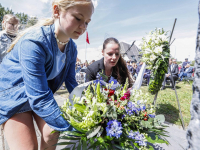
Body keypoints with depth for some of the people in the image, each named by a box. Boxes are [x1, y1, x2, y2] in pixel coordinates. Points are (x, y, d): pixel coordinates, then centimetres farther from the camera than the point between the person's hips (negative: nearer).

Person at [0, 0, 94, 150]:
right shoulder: (34, 42, -34)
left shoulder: (72, 48, -11)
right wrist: (74, 127, -36)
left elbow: (71, 83, -4)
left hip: (41, 96, 6)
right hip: (13, 96, -5)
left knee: (52, 136, -1)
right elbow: (39, 99, -36)